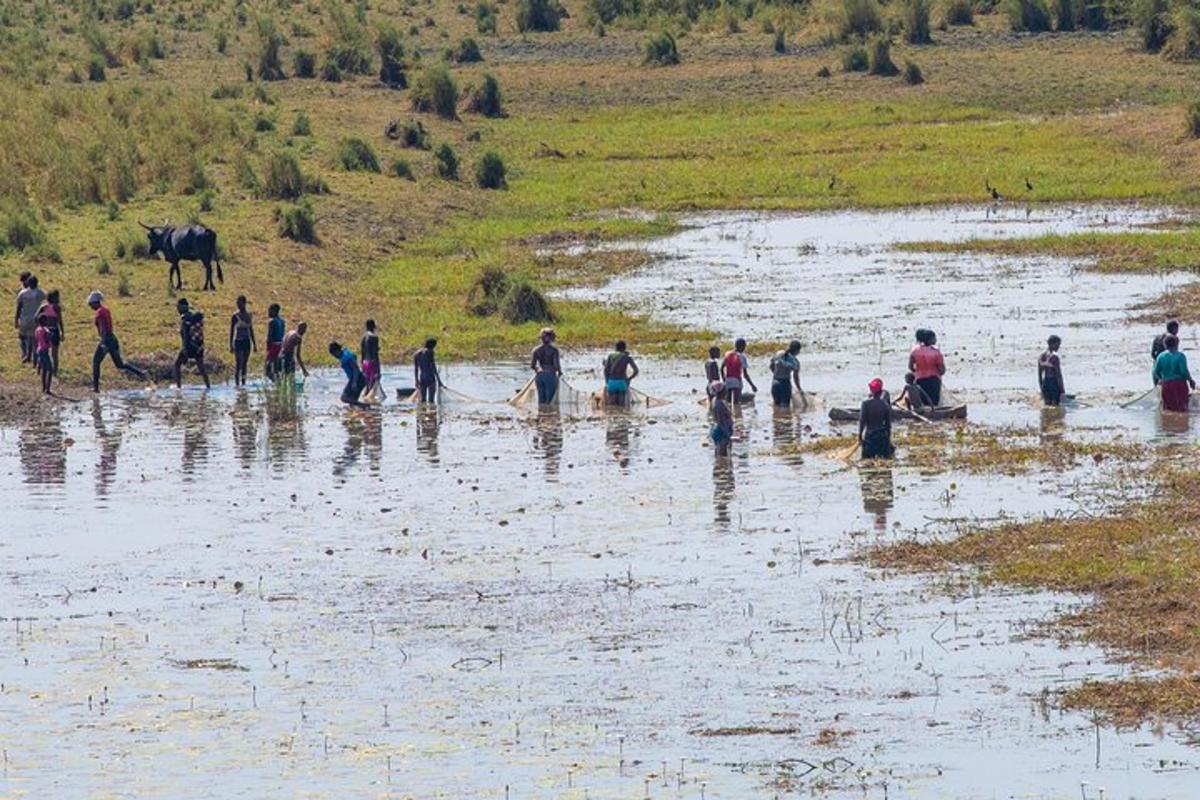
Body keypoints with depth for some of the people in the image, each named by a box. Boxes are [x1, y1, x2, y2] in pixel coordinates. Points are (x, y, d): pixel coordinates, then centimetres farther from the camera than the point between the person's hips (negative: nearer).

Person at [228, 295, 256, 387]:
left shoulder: (249, 315, 8)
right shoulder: (235, 316, -7)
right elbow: (231, 331, -6)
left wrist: (254, 344, 17)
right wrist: (231, 345, -10)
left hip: (247, 341, 5)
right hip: (238, 341, -5)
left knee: (245, 364, 7)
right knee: (238, 364, -9)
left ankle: (243, 382, 11)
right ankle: (237, 382, -7)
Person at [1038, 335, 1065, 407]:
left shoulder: (1041, 357, 5)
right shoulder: (1054, 357, -17)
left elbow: (1039, 374, 11)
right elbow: (1059, 375, -17)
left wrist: (1042, 389, 20)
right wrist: (1062, 391, -12)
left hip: (1045, 385, 7)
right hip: (1054, 384, -7)